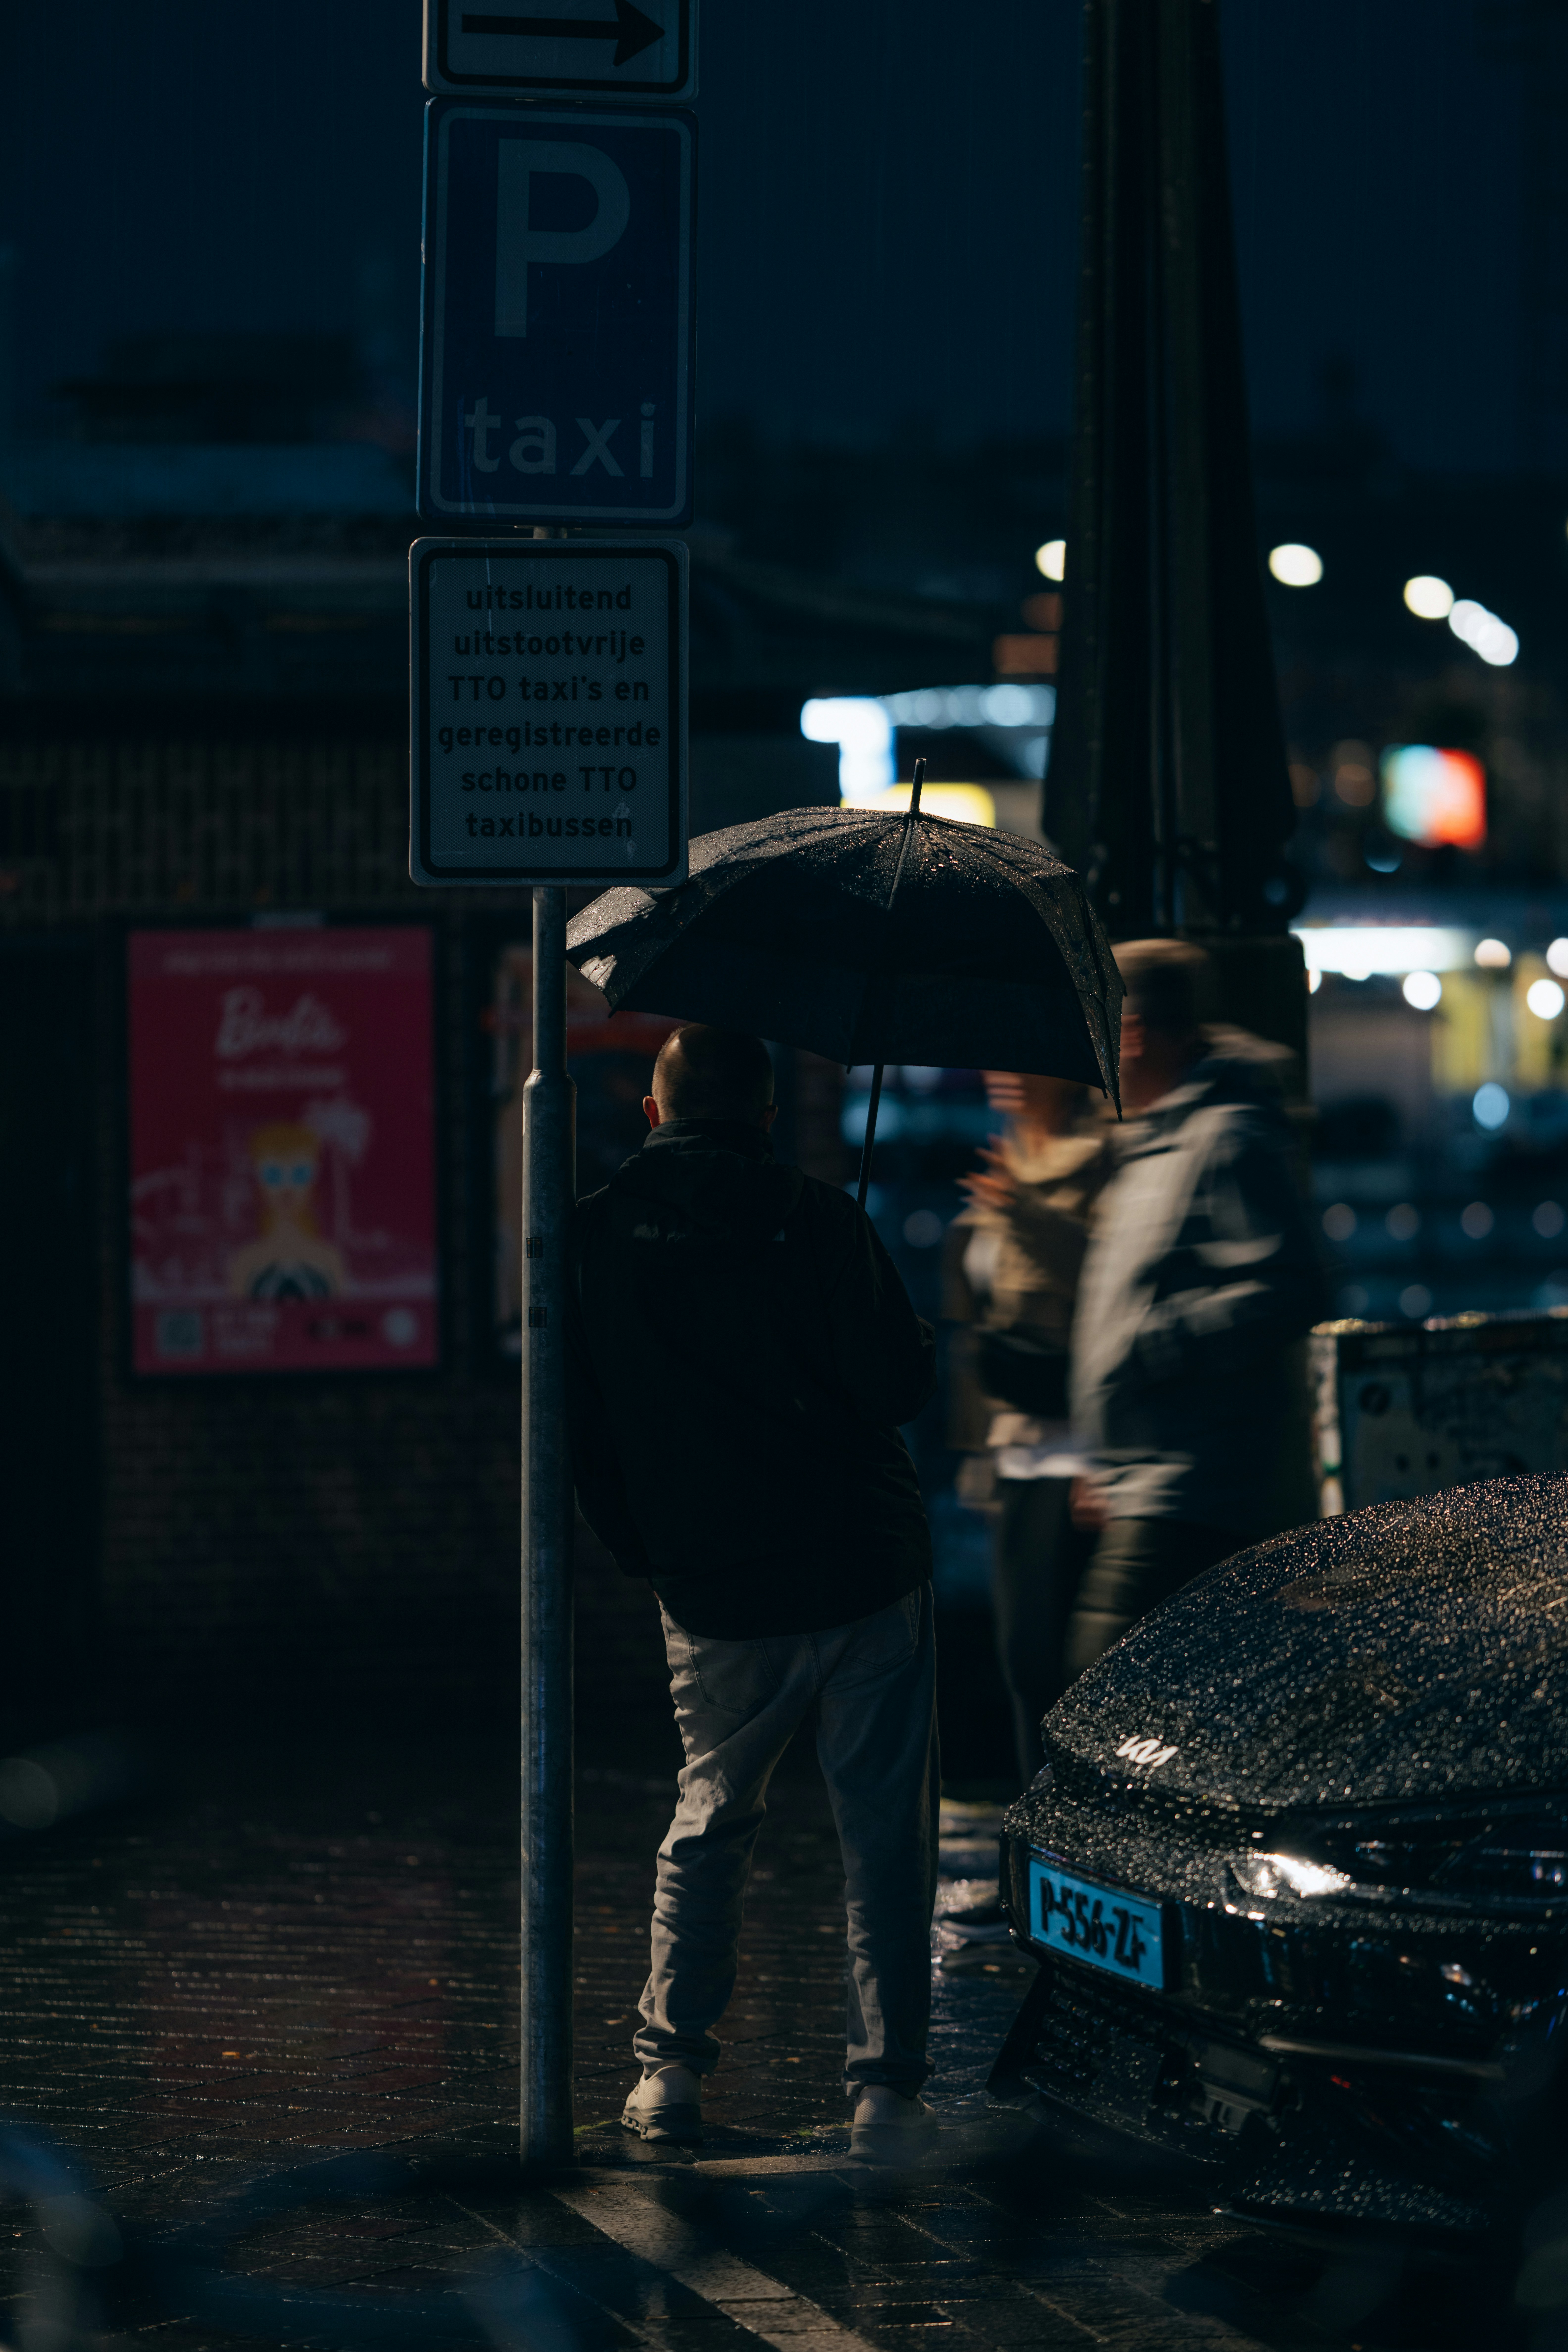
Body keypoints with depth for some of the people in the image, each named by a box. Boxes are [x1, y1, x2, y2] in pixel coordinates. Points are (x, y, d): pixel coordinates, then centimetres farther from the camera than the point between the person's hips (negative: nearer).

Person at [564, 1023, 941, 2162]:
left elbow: (585, 1436, 5)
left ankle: (672, 2068, 18)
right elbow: (900, 1385, -11)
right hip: (864, 1576, -3)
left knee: (710, 1826, 21)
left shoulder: (596, 1239, 0)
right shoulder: (817, 1222, -10)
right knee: (887, 1841, 4)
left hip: (713, 1598, 3)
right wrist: (922, 1336, 11)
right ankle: (886, 2088, 0)